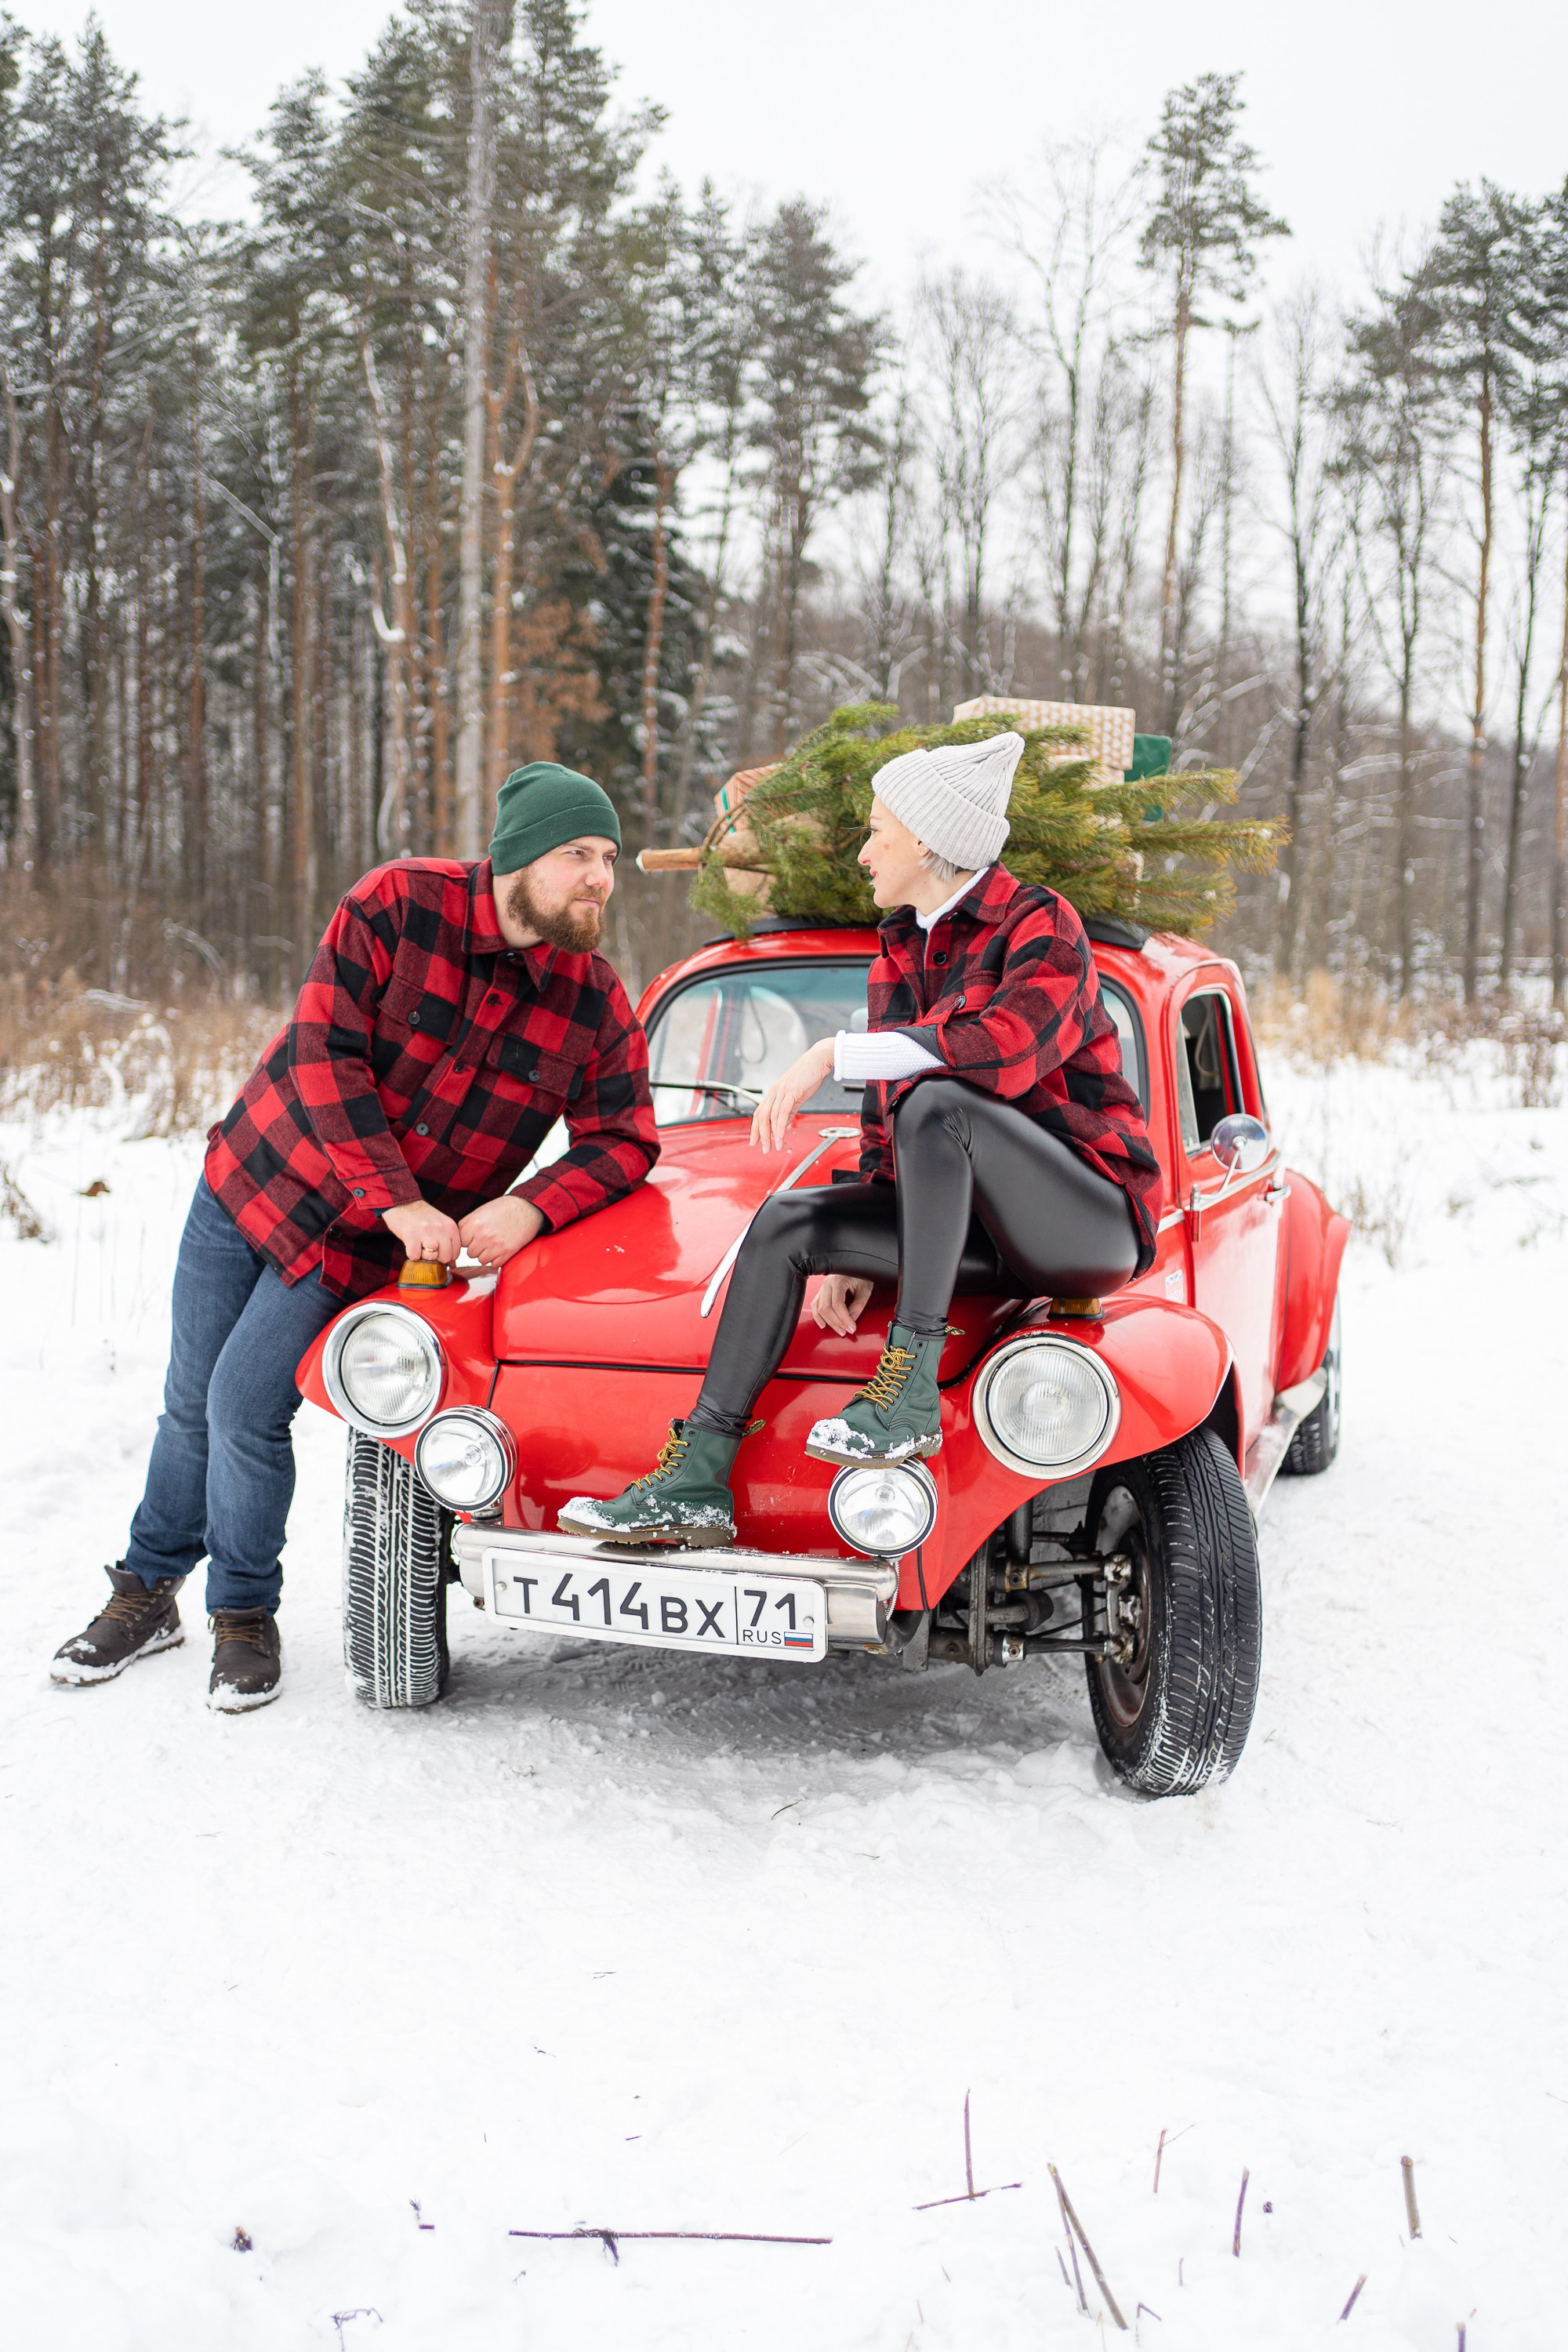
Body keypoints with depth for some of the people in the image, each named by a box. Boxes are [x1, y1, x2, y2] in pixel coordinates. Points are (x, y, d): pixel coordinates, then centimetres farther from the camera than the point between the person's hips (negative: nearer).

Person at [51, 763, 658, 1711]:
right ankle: (147, 1593, 30)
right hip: (254, 1173, 1)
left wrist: (531, 1208, -27)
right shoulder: (398, 906, -19)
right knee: (189, 1401, 11)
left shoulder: (598, 1005, -12)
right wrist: (397, 1202, -27)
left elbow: (623, 1142, -7)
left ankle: (245, 1617, 14)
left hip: (355, 1244, -1)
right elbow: (323, 1056, -21)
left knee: (246, 1408, -7)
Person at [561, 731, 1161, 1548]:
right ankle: (696, 1481, -13)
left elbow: (1005, 1045, -32)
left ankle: (911, 1390, -33)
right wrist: (856, 1253, 4)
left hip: (1097, 1221, -7)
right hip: (978, 1228, 8)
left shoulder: (1041, 927, -11)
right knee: (784, 1223, -10)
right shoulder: (899, 952, 14)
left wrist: (830, 1055, -31)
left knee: (935, 1101, -32)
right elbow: (885, 1121, 17)